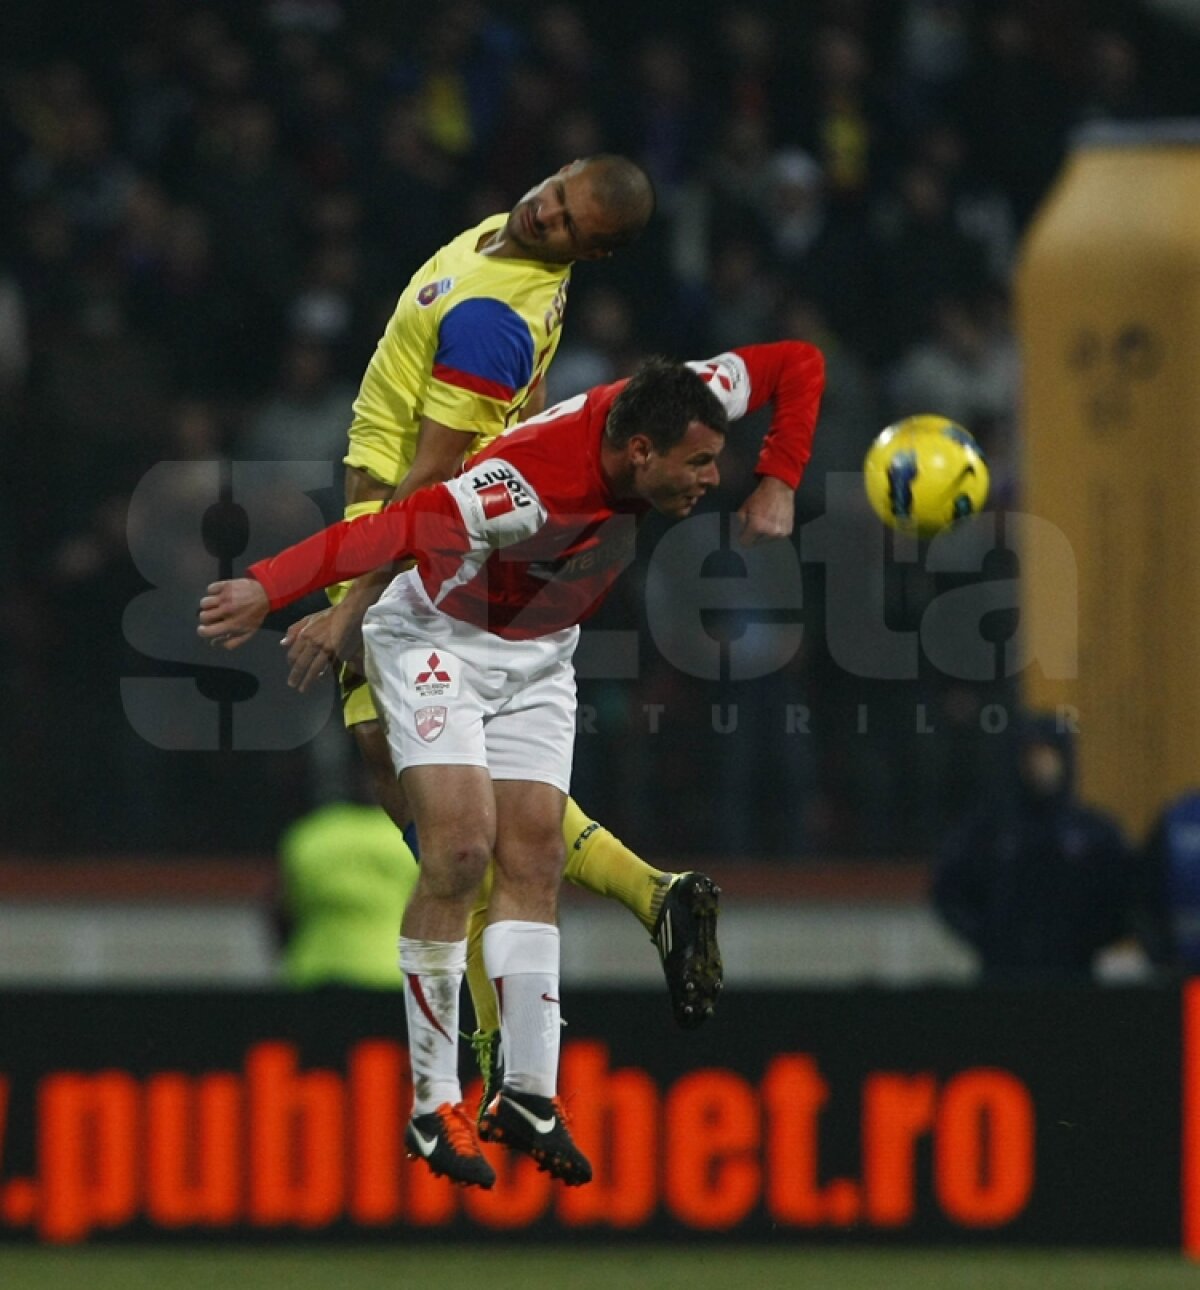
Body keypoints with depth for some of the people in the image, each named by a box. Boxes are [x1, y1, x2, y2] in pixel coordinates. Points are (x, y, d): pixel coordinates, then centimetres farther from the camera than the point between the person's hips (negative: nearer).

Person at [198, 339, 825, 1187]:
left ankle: (529, 1097, 0)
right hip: (441, 638, -7)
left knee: (534, 860, 0)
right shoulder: (531, 483, -40)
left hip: (538, 654, 7)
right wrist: (268, 588, -60)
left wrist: (778, 489, -16)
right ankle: (434, 1106, -9)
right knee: (460, 851, -17)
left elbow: (799, 365, -7)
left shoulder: (672, 411, -20)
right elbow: (394, 531, -49)